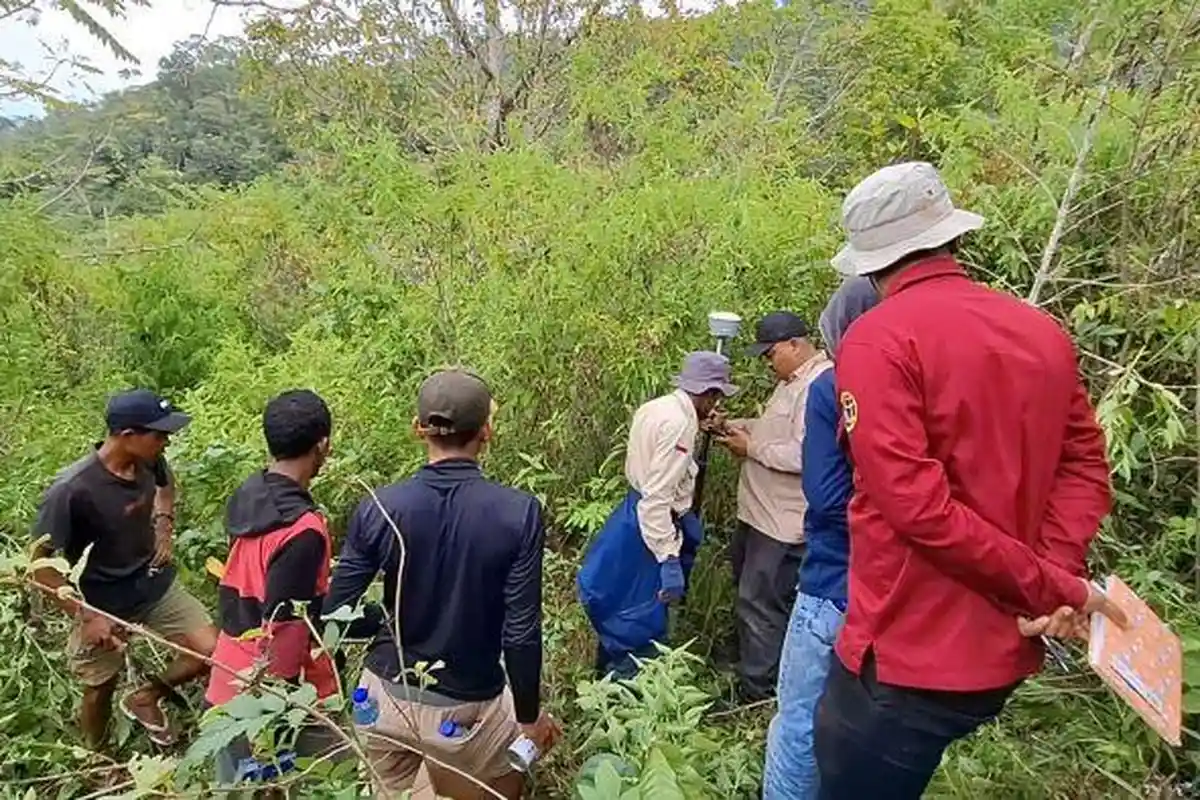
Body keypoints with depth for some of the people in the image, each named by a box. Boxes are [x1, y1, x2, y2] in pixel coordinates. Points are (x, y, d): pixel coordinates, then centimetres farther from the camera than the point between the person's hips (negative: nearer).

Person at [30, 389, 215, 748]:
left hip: (156, 586, 5)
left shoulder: (149, 461, -13)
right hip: (102, 605, -4)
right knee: (100, 691, 17)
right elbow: (40, 563, -19)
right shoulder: (72, 490, -29)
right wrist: (85, 616, -21)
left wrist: (164, 523, -2)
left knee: (212, 651, -3)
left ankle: (145, 698, 25)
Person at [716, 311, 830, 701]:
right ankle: (749, 667, 42)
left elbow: (802, 455, -29)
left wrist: (751, 448, -17)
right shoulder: (793, 380, 13)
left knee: (761, 604, -2)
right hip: (760, 512, 11)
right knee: (750, 593, 23)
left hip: (784, 522, -11)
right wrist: (738, 426, 7)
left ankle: (756, 691, 13)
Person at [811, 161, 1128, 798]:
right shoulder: (1045, 333, 6)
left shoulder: (879, 339, -16)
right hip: (1005, 651, 8)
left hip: (909, 657, -8)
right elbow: (1085, 465, 4)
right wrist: (1061, 577, -6)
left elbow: (915, 503, -23)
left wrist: (1049, 587, -14)